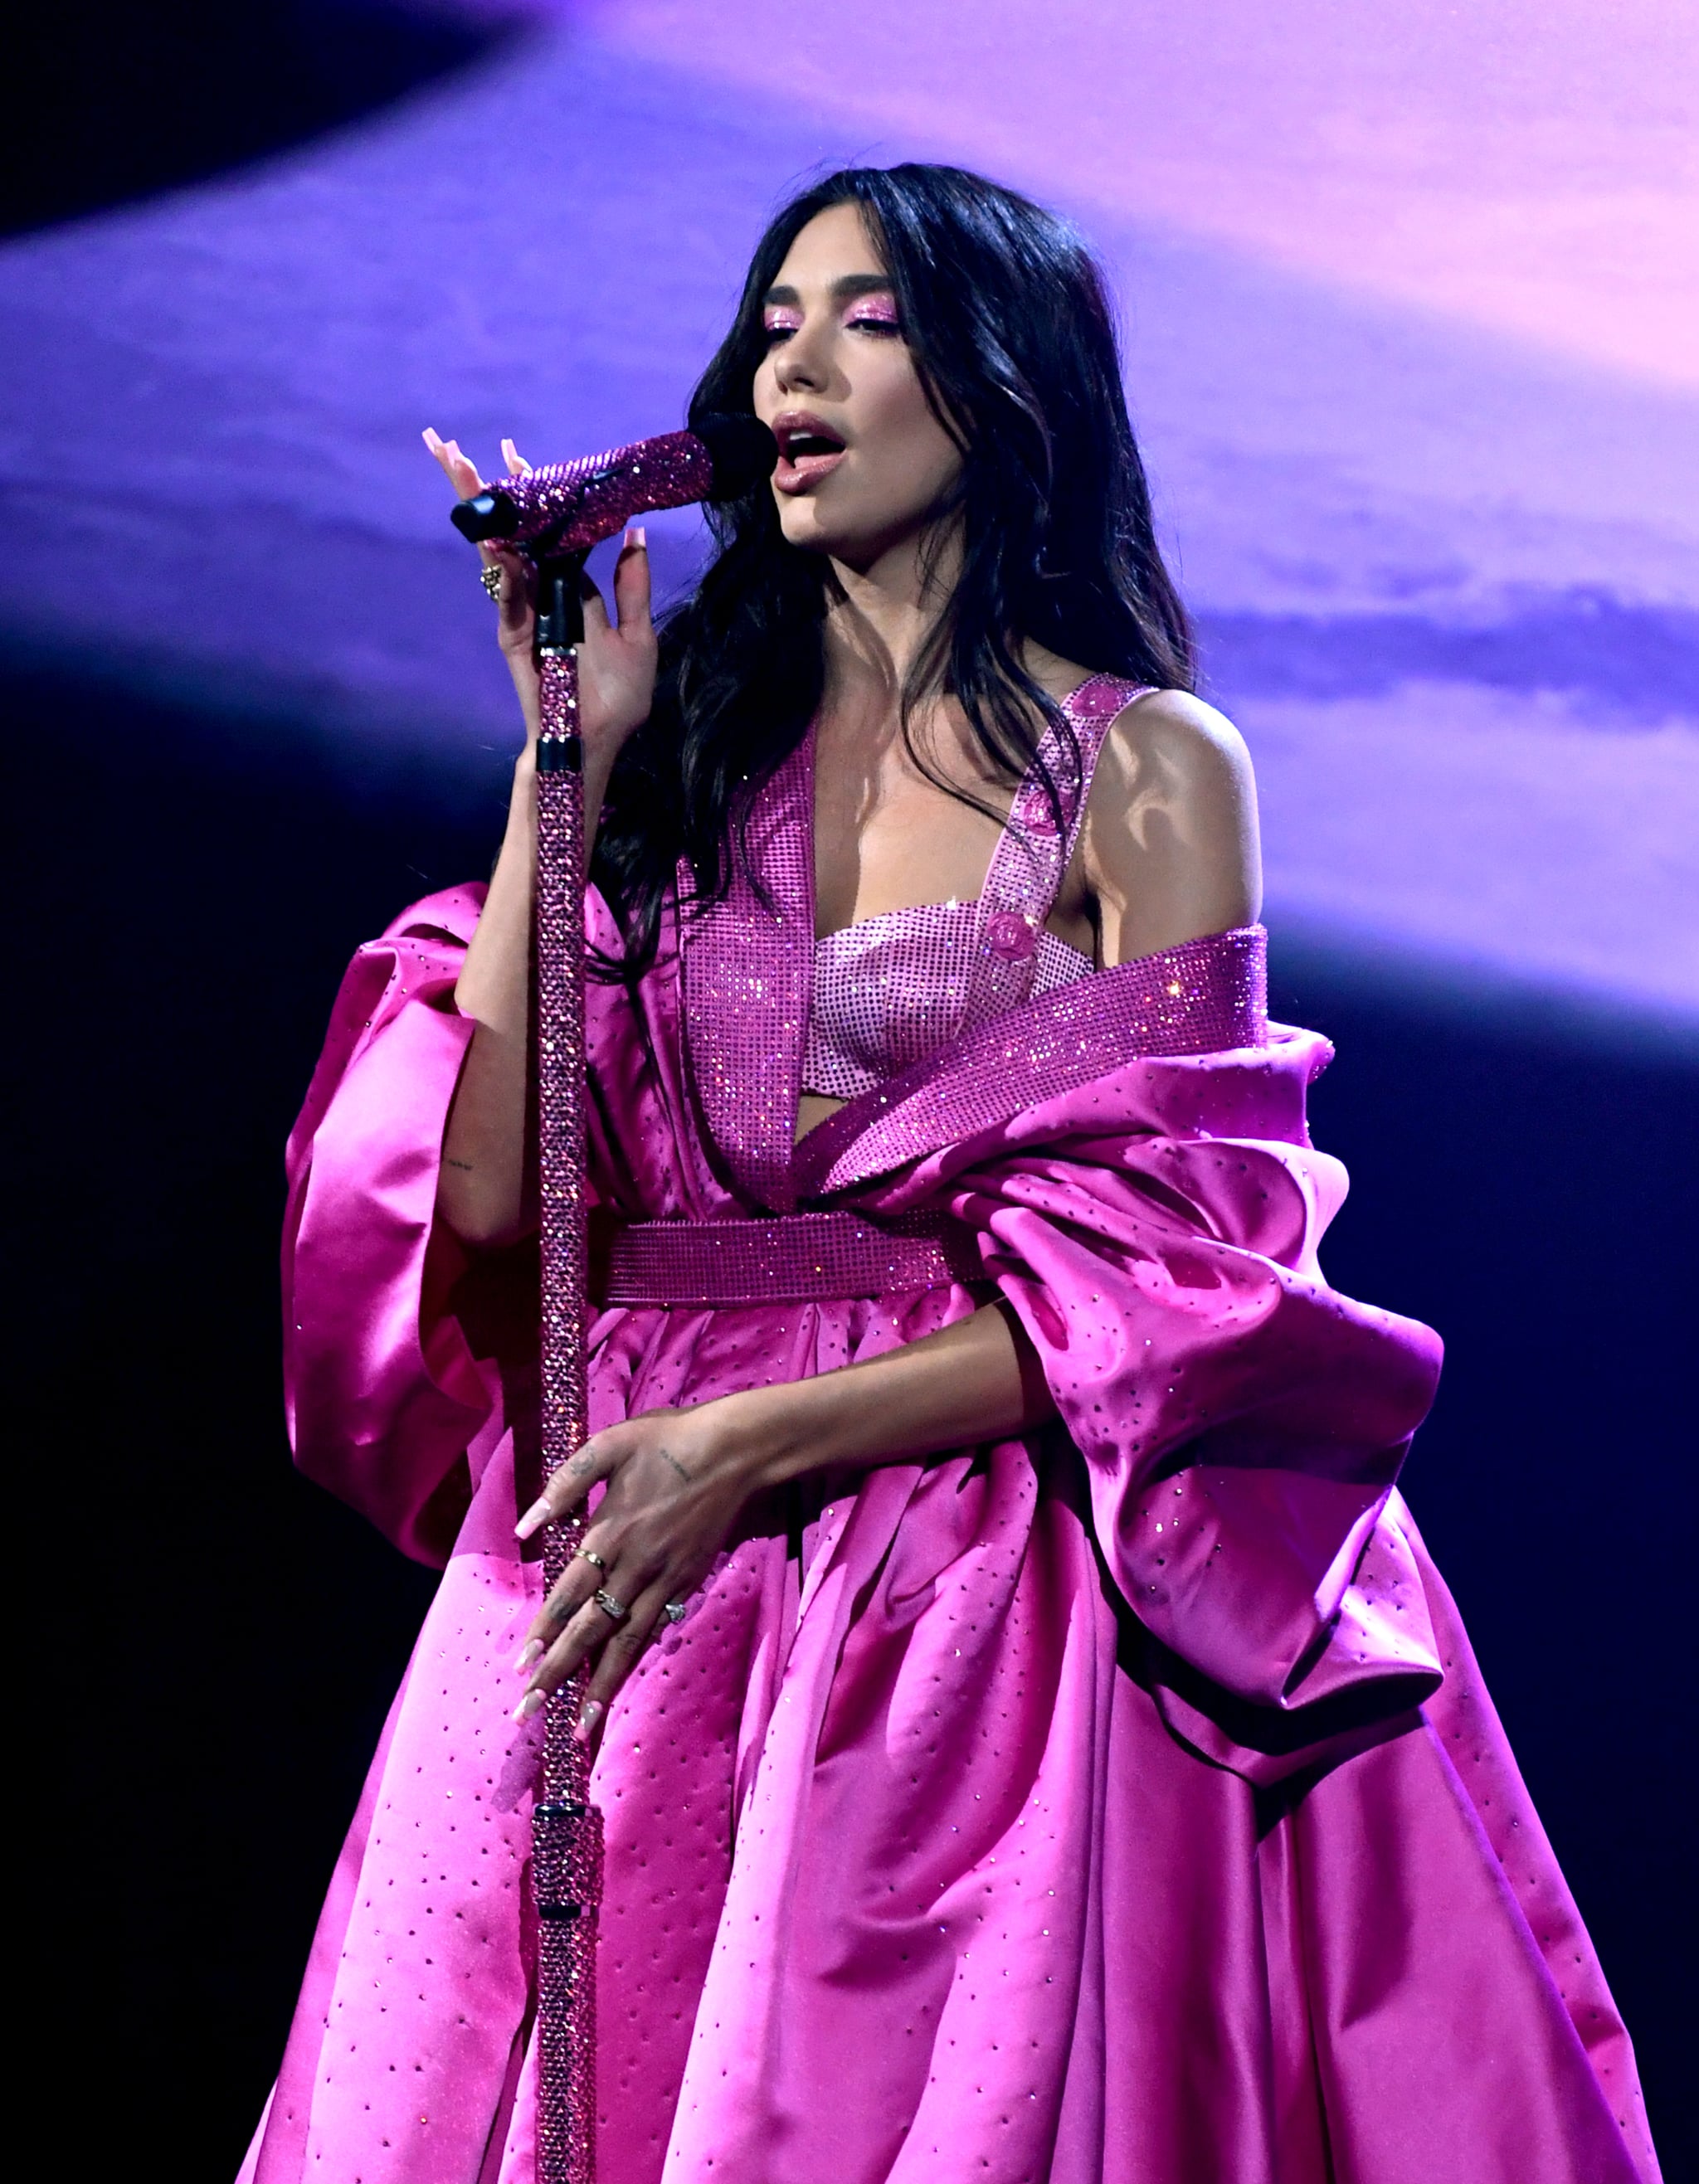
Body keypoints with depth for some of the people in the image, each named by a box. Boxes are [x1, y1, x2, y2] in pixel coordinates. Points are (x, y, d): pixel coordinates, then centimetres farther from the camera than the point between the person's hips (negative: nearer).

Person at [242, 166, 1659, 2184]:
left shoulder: (1146, 769, -1)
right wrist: (572, 750, -3)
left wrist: (755, 1444, -16)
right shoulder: (698, 740, 9)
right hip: (633, 1572, 3)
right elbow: (488, 1187, -2)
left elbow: (1153, 1273, -7)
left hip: (990, 1590, -3)